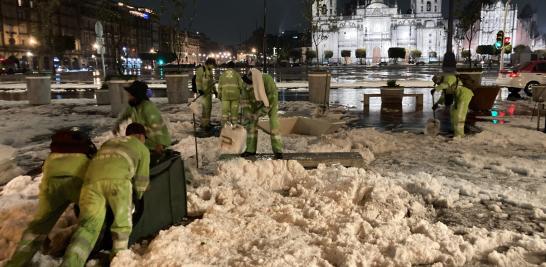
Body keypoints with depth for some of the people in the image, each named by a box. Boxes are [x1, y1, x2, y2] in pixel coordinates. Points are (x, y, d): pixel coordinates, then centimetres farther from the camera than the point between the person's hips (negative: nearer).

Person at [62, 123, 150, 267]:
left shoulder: (109, 142, 41)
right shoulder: (142, 148, 28)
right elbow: (141, 180, 25)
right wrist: (138, 195, 44)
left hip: (92, 178, 4)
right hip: (117, 178, -4)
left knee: (88, 225, 2)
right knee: (122, 220, 14)